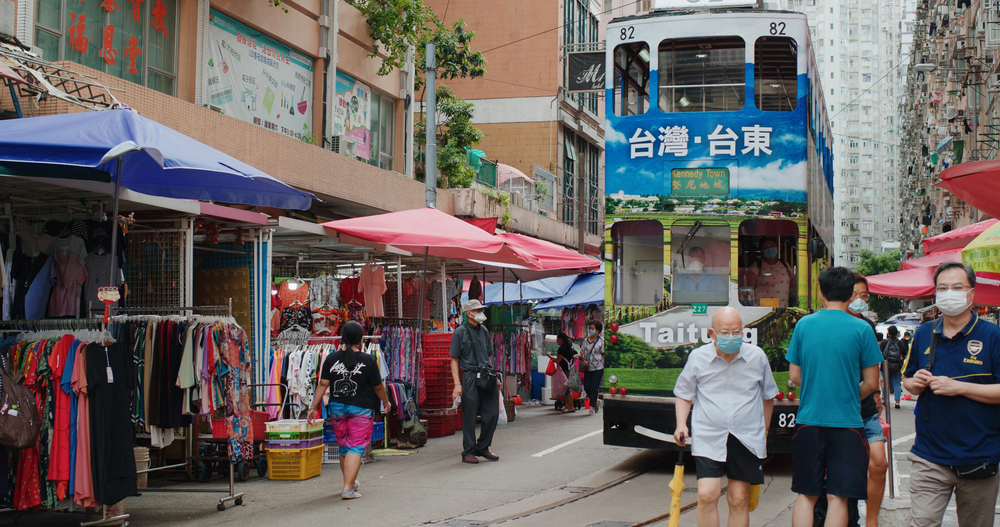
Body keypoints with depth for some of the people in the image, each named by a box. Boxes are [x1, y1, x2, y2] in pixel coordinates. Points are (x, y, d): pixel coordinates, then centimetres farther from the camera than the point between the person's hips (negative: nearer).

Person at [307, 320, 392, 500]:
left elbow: (323, 384, -2)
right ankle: (348, 488, -12)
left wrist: (314, 407, 5)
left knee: (344, 447, 18)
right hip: (361, 409, -4)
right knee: (356, 448, -3)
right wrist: (386, 402, 16)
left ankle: (351, 482, 35)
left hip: (337, 409, 4)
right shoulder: (368, 360, -9)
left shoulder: (331, 359, -1)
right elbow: (378, 386, -1)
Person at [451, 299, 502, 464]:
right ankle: (468, 452, 9)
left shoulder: (484, 331, 16)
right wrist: (457, 384, -12)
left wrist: (494, 376, 17)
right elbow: (454, 359, -4)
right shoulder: (460, 332, -2)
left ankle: (483, 448, 19)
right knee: (469, 417, -1)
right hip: (470, 377, -6)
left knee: (493, 413, 4)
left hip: (487, 377, 6)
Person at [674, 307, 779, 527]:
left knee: (739, 500, 5)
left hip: (746, 440, 1)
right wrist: (681, 424, -2)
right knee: (707, 495, -13)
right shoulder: (698, 358, -3)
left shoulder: (757, 356, 1)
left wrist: (763, 432, 19)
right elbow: (683, 394, 12)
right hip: (708, 437, -1)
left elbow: (768, 396, 17)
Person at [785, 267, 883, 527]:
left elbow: (794, 375, 7)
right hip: (847, 422, -2)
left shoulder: (803, 325, 2)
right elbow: (871, 383, -2)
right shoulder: (861, 329, -5)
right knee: (838, 498, 2)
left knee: (805, 495, 10)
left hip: (808, 420, 2)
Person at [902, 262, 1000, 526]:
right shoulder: (923, 334, 9)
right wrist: (915, 383, -3)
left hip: (979, 459, -2)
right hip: (930, 457, 2)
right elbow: (907, 380, 20)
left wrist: (959, 387, -18)